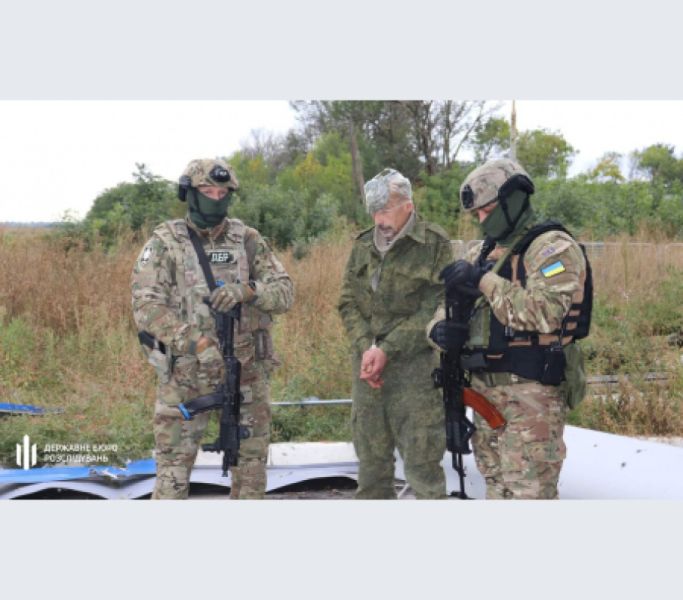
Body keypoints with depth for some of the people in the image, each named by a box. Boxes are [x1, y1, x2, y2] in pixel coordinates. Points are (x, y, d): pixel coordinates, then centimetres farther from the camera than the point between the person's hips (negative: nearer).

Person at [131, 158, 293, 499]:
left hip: (247, 373, 3)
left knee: (251, 465, 12)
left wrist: (245, 290, -22)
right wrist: (197, 343, -25)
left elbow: (284, 292, -2)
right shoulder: (165, 242, -4)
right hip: (185, 374, -3)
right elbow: (146, 308, -14)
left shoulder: (248, 240, 4)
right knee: (173, 469, 0)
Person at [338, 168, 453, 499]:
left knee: (421, 460, -4)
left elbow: (434, 310, -12)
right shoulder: (362, 246, 10)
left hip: (416, 365, -5)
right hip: (368, 363, 5)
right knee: (371, 459, 12)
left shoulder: (435, 245, -6)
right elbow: (348, 303, 9)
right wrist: (366, 347, -8)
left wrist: (387, 349, -15)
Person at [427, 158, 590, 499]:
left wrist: (484, 281, -19)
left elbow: (545, 313, -24)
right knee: (498, 490, 17)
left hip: (531, 395, -8)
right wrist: (440, 329, -8)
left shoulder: (552, 246, -9)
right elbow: (449, 304, 16)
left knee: (528, 496, -8)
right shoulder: (482, 254, 15)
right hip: (485, 390, 8)